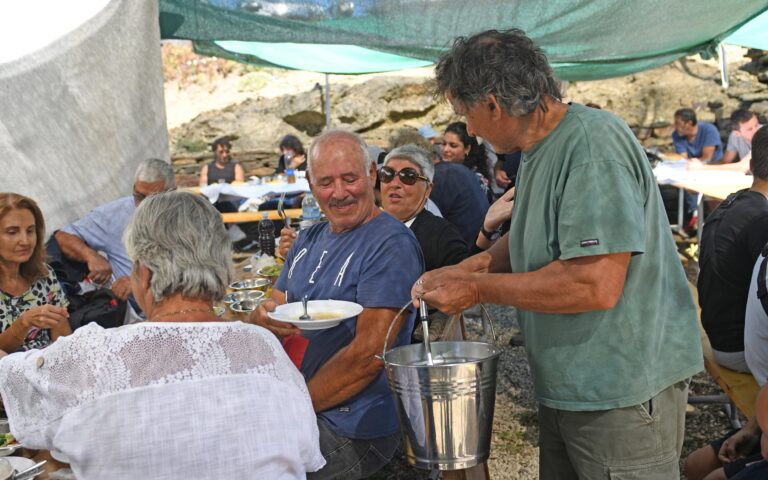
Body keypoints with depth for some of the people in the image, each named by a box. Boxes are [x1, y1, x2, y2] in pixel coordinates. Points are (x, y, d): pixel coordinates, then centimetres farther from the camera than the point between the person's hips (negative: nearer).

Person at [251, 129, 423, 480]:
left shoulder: (391, 244, -14)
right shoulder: (309, 239, 12)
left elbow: (368, 355, -20)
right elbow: (270, 311, 12)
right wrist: (265, 317, -13)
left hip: (352, 431, -7)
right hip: (287, 405, 8)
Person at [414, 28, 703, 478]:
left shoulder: (593, 146, -22)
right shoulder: (540, 150, 7)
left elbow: (596, 285, -29)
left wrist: (478, 288, -19)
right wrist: (472, 266, 3)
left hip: (623, 393, -9)